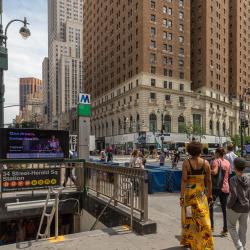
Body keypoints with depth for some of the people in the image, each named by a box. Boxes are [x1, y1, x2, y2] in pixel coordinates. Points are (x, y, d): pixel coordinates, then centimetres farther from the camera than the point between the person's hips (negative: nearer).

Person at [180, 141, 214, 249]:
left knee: (188, 217, 15)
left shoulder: (186, 163, -10)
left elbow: (184, 180, -14)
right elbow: (209, 181, -1)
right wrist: (210, 195, 9)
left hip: (189, 193, 0)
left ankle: (188, 241, 31)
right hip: (201, 193, 1)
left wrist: (181, 196, -10)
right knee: (203, 218, 8)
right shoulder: (205, 163, -5)